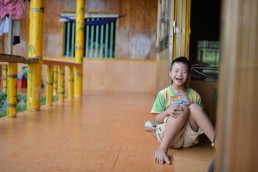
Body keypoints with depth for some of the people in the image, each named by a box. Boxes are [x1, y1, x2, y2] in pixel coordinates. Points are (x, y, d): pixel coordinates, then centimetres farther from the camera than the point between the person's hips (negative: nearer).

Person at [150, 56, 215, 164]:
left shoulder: (194, 95, 10)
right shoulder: (163, 94, 3)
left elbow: (198, 116, 12)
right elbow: (156, 119, -1)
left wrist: (192, 108, -10)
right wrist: (167, 112, -21)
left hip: (189, 138, 2)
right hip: (167, 135, -2)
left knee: (194, 107, -23)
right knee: (184, 108, -28)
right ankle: (162, 149, -31)